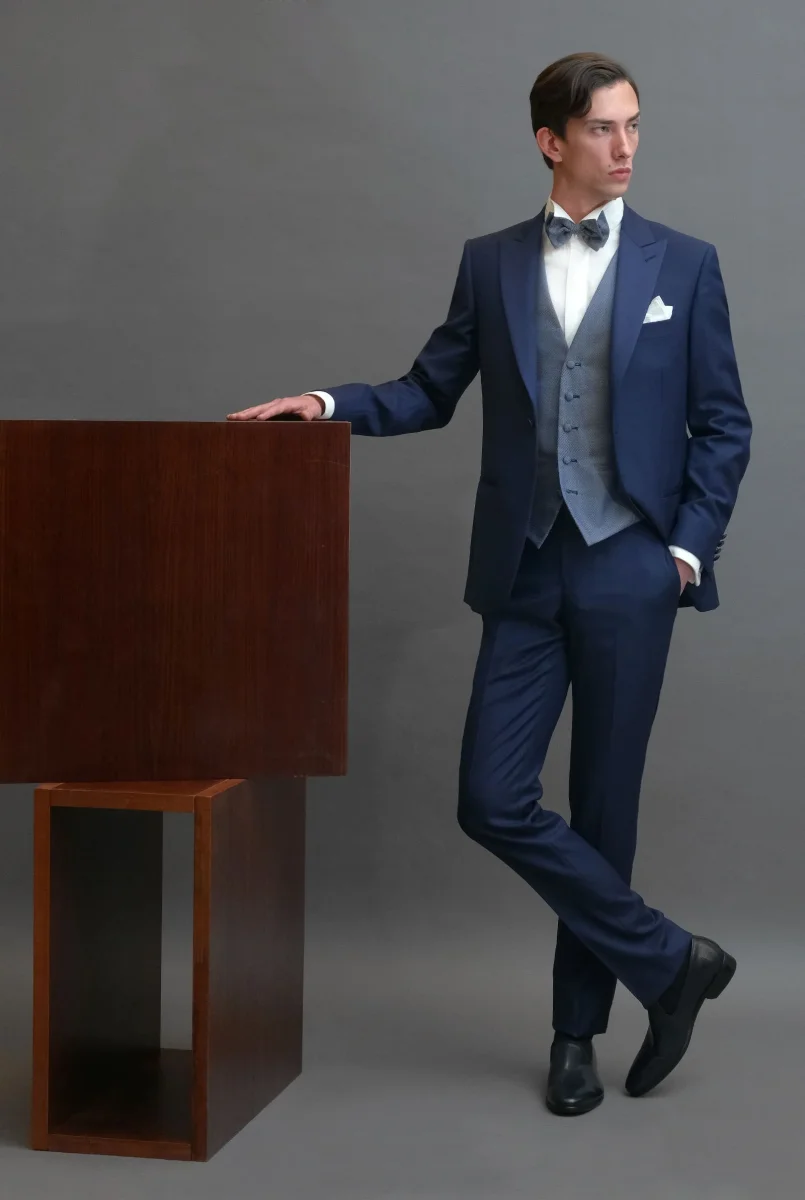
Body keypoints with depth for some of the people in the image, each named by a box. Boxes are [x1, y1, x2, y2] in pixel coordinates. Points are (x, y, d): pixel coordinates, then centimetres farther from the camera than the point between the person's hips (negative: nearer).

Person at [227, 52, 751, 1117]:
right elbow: (433, 392, 11)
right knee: (493, 801, -5)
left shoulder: (684, 264, 3)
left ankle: (578, 1030, 22)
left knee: (603, 804, 5)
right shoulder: (492, 263, 8)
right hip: (524, 572, 2)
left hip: (628, 572, -2)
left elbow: (722, 424, 5)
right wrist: (330, 405, -4)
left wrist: (691, 548, -4)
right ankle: (668, 961, 11)